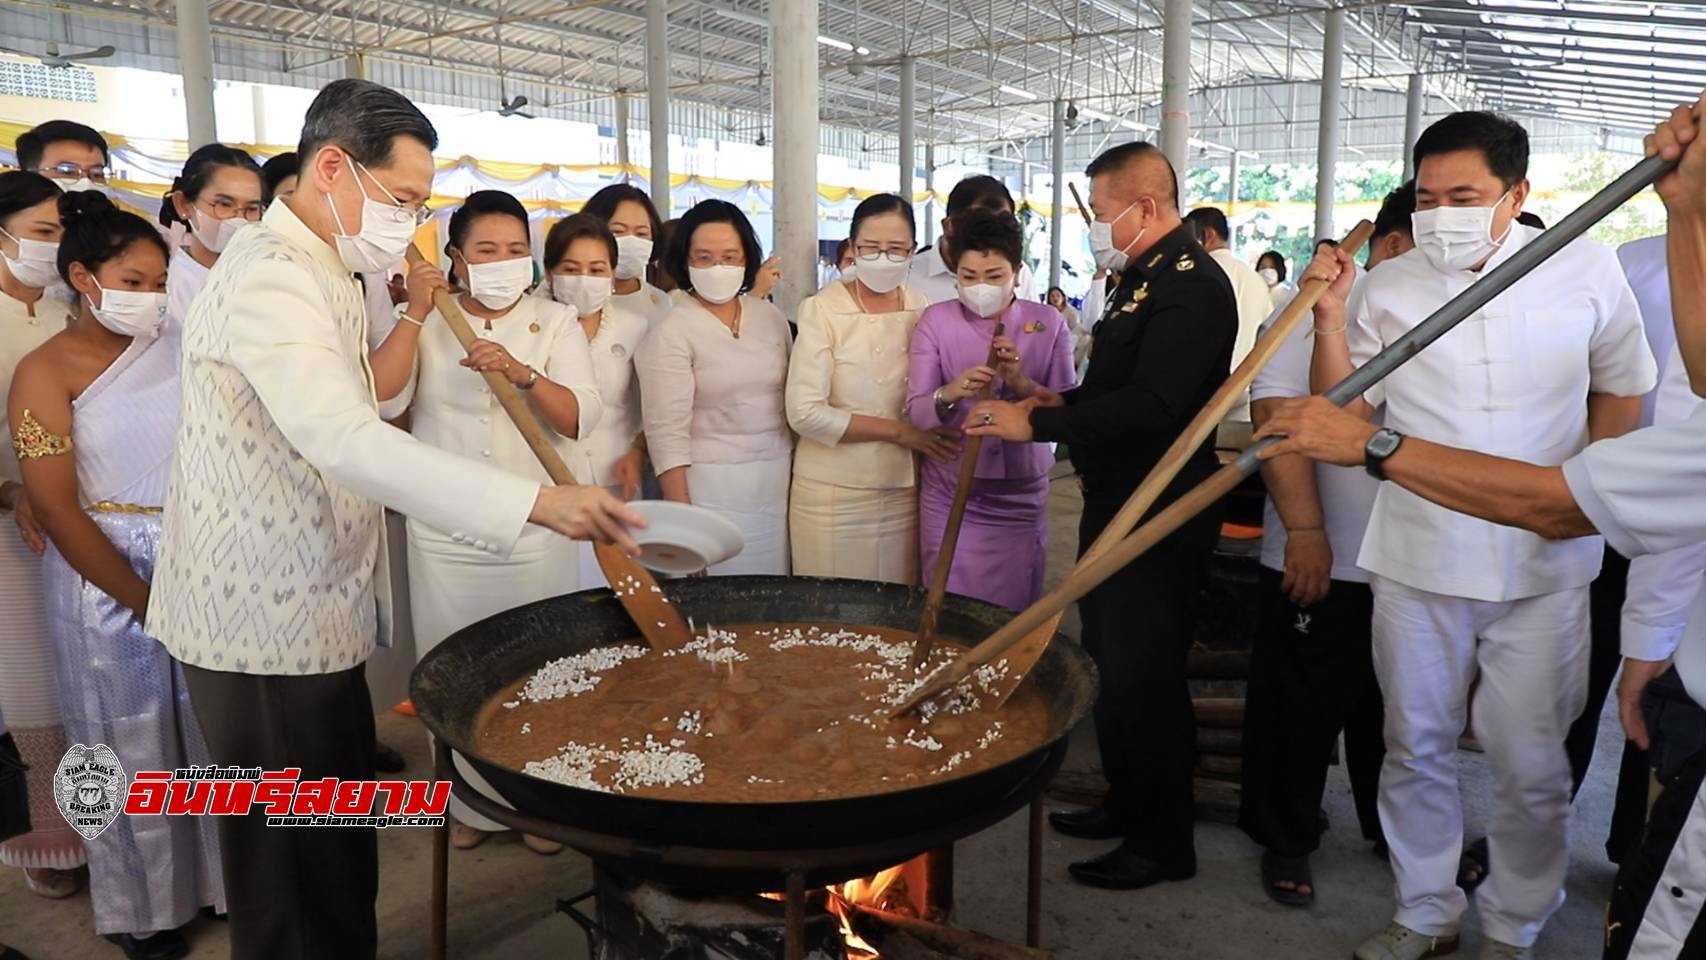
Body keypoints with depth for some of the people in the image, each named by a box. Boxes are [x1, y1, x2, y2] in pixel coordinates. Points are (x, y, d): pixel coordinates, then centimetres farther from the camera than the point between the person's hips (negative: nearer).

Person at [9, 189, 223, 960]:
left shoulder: (178, 346, 4)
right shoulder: (48, 370, -6)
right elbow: (55, 507, -10)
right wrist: (143, 599, -12)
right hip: (106, 580, -3)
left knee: (213, 732, 13)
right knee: (132, 748, 11)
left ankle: (222, 872, 33)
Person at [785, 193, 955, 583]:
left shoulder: (924, 312, 4)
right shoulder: (821, 309, -7)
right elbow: (804, 413, -14)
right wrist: (899, 430, -14)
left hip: (904, 490, 3)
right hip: (832, 493, -3)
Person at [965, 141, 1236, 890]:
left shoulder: (1191, 284, -18)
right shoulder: (1142, 279, 13)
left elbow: (1150, 403, -29)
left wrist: (1036, 423, -25)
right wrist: (1060, 402, 1)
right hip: (1116, 507, 10)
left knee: (1142, 676, 1)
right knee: (1113, 666, 19)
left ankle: (1163, 841, 19)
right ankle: (1128, 803, 37)